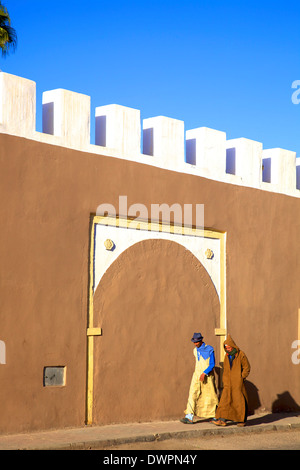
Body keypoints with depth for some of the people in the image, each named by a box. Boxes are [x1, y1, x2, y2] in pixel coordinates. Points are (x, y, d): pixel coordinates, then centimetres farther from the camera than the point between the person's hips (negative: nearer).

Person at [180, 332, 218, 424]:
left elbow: (212, 364, -14)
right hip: (197, 375, 5)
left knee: (210, 396, 3)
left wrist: (204, 373, -25)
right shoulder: (195, 350, 10)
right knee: (193, 394, -9)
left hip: (207, 376, -5)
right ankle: (189, 417, -16)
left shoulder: (209, 349, -10)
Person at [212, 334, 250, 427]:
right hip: (228, 384, 5)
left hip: (238, 384, -5)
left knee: (239, 401, 0)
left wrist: (241, 378, -9)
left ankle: (242, 420, 13)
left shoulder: (241, 355, -7)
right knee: (225, 400, -4)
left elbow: (247, 368, -3)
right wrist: (224, 382, 10)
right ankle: (222, 420, -7)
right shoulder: (227, 356, 10)